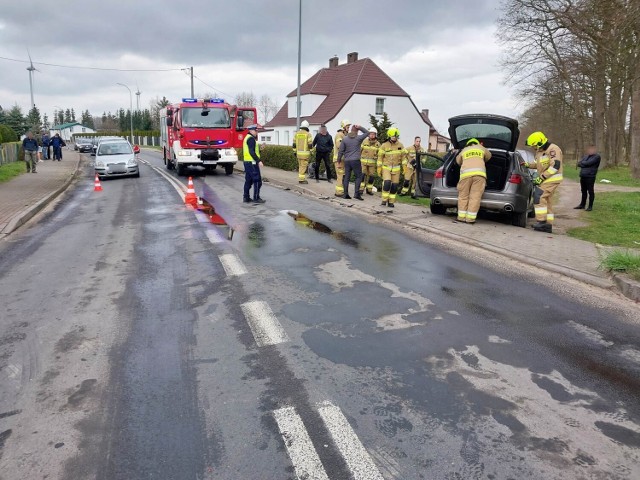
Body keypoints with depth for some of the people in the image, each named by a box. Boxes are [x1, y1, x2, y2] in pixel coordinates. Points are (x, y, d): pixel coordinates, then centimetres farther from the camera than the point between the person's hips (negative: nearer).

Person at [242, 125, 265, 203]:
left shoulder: (247, 138, 19)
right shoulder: (251, 139, -13)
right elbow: (252, 152, -21)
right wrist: (259, 161, -23)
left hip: (247, 162, 10)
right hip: (252, 162, -10)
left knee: (248, 180, 13)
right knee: (257, 180, -6)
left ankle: (246, 197, 15)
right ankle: (256, 198, -4)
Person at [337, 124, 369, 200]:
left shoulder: (345, 139, 5)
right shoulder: (359, 138, -3)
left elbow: (341, 151, 6)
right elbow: (367, 132, 10)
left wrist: (339, 159, 17)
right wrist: (360, 127, 2)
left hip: (347, 161, 4)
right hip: (356, 161, -4)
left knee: (346, 177, 8)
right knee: (359, 176, 5)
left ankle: (345, 194, 9)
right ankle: (356, 193, -4)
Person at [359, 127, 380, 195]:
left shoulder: (378, 144, 1)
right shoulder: (364, 141, 0)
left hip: (372, 162, 1)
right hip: (364, 161, -1)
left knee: (371, 176, 5)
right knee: (362, 175, -10)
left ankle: (369, 190, 18)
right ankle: (361, 189, -4)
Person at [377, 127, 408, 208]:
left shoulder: (400, 145, 2)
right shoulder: (384, 146, -6)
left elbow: (403, 156, 9)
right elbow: (380, 157, -2)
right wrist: (379, 169, -4)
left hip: (396, 168, 3)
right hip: (386, 168, -3)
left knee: (394, 186, 2)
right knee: (387, 183, -18)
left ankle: (391, 202, 13)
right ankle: (384, 200, -5)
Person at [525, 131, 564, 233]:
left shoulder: (553, 149, -16)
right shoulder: (539, 151, 14)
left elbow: (555, 166, -24)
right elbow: (537, 164, 28)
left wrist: (541, 177, -24)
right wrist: (528, 165, 8)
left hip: (552, 179, -10)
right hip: (545, 179, 10)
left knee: (539, 197, -18)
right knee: (545, 201, 10)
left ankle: (542, 221, -17)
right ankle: (548, 225, 15)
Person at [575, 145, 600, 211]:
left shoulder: (596, 157, -5)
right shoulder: (585, 156, 19)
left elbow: (588, 163, -16)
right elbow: (579, 164, 10)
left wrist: (582, 162, 3)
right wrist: (585, 164, -7)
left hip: (590, 177, -7)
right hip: (583, 176, 7)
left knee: (590, 192, -2)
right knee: (583, 191, 14)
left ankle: (590, 206, 4)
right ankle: (582, 205, 23)